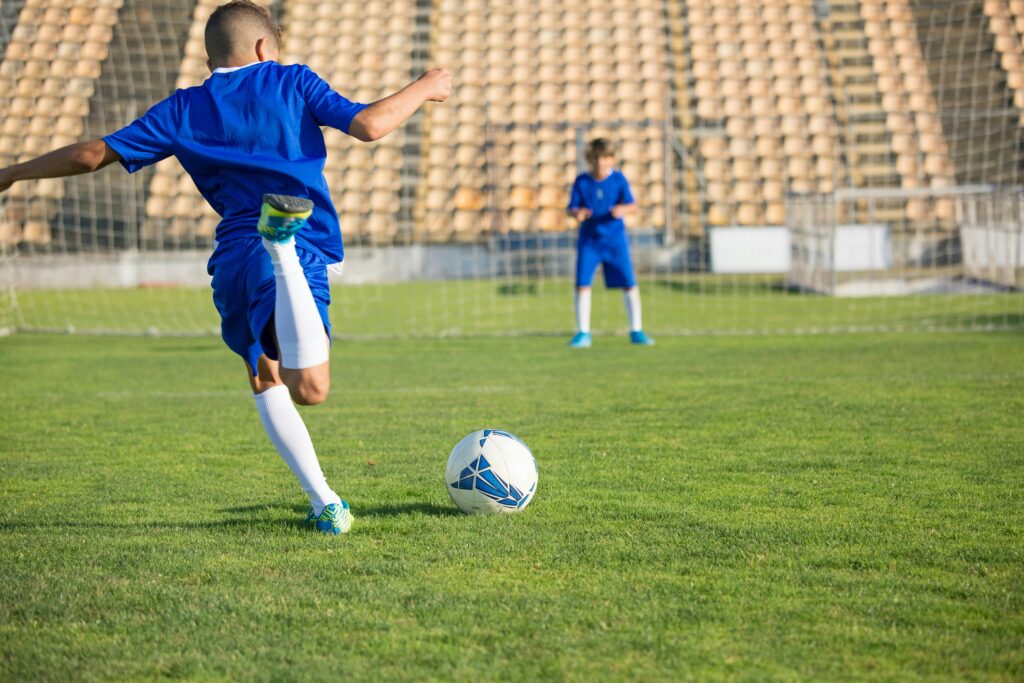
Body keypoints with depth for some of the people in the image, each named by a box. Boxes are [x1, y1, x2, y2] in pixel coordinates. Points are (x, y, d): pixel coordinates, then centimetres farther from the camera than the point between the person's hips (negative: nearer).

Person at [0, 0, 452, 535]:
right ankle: (284, 242, -48)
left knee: (265, 380, 24)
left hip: (233, 260, 4)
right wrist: (424, 88, 18)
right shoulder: (292, 82, 11)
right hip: (303, 253, -3)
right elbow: (369, 125, 0)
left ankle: (324, 503, 14)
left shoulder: (183, 110, 16)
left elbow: (93, 154, 13)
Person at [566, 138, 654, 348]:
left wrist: (623, 209, -29)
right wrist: (577, 214, -25)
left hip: (615, 239, 0)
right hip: (589, 240, 0)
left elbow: (633, 205, -7)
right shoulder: (581, 181, -3)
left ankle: (636, 331, 13)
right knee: (582, 285, -7)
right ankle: (583, 333, 3)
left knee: (630, 285, 0)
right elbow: (571, 208, -2)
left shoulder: (618, 179, -5)